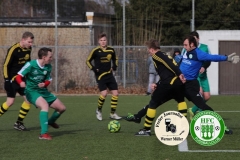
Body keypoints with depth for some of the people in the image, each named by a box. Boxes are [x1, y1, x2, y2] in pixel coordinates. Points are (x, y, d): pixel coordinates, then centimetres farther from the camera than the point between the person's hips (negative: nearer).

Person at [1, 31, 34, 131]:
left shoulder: (28, 49, 4)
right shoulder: (14, 50, -18)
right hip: (12, 79, -7)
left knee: (28, 99, -2)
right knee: (10, 101, -13)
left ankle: (19, 123, 8)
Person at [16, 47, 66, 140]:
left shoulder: (48, 67, 0)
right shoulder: (31, 65, -18)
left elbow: (48, 80, 11)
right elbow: (18, 76, -16)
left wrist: (44, 84, -14)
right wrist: (21, 82, -40)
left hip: (43, 91, 7)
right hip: (32, 91, -7)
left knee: (62, 108, 11)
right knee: (45, 105, -36)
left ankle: (51, 121, 43)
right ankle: (44, 133, -38)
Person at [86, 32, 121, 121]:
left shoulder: (111, 50, 4)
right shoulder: (96, 51, -9)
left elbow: (115, 59, 23)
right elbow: (88, 61, 0)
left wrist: (115, 66, 5)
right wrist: (94, 69, -13)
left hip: (109, 74, 5)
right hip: (100, 75, -5)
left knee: (115, 93, -1)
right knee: (104, 93, -20)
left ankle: (113, 113, 12)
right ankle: (99, 110, 5)